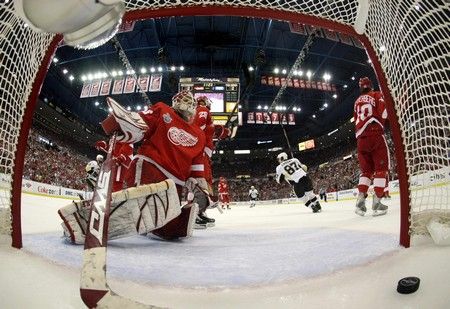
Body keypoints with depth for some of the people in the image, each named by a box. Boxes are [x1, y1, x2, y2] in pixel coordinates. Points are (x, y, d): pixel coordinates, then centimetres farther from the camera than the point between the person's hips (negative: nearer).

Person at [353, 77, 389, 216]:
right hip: (376, 134, -5)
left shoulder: (357, 101, 24)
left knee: (366, 169, 10)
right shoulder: (377, 95, 8)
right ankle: (376, 202, -8)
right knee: (381, 168, 0)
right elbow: (384, 112, -6)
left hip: (361, 138, 5)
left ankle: (360, 200, -3)